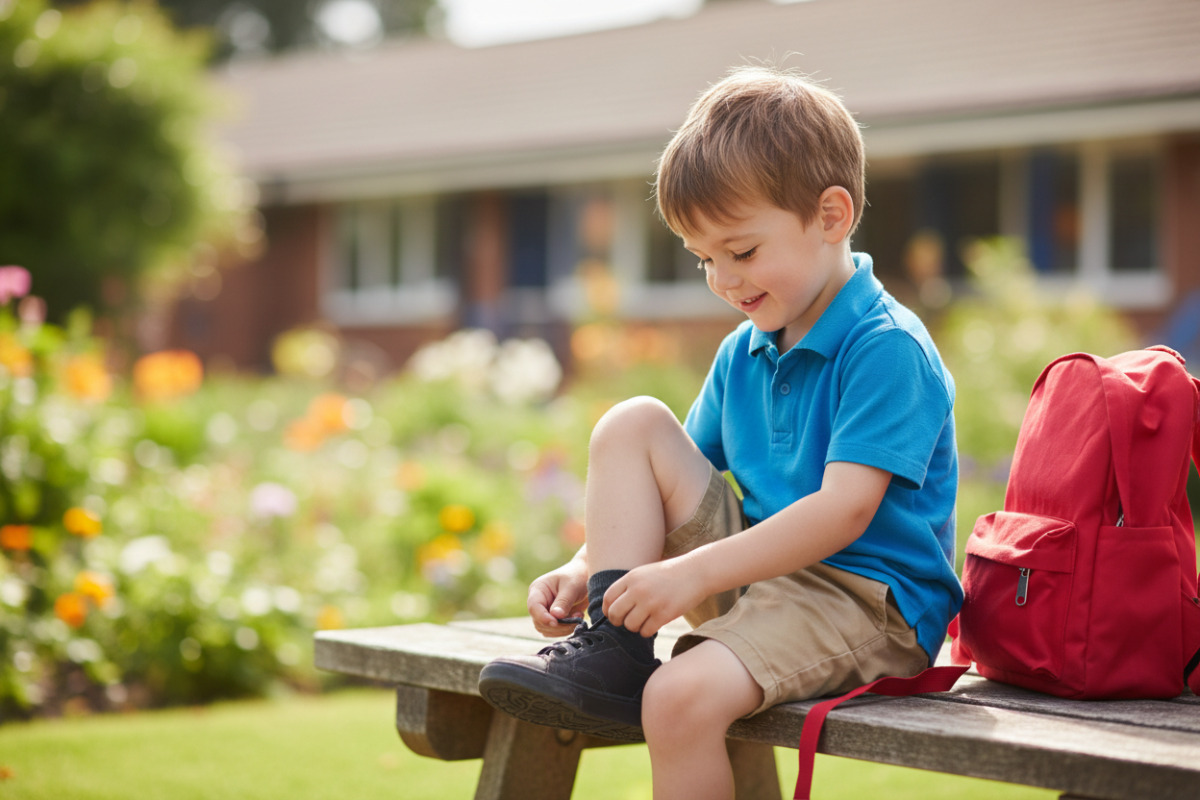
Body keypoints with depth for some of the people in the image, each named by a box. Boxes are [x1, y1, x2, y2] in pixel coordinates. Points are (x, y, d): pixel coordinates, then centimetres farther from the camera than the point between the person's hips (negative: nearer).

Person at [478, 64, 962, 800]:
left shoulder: (888, 351, -14)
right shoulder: (742, 354, 12)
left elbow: (843, 510, -23)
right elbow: (682, 488, 15)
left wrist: (694, 572, -28)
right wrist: (586, 569, -3)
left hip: (864, 601, -8)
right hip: (759, 569, 8)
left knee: (682, 697, -33)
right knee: (633, 426, -2)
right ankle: (610, 654, -12)